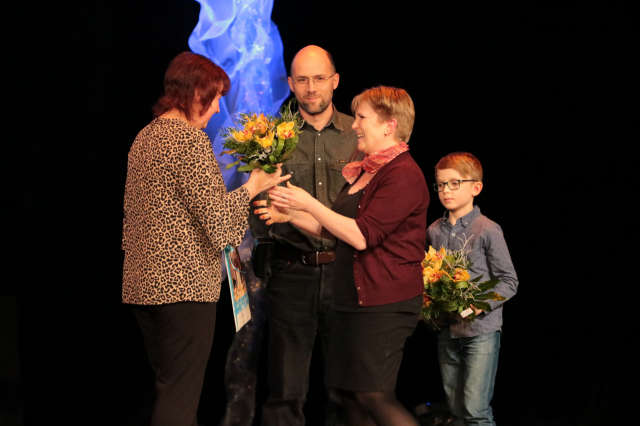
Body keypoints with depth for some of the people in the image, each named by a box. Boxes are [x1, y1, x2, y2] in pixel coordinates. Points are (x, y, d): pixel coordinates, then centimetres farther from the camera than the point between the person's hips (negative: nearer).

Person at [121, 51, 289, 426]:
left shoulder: (145, 137, 14)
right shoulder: (190, 139, -14)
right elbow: (216, 216, -17)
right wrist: (252, 187, -1)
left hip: (142, 282, 9)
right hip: (184, 283, -9)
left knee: (167, 386, 15)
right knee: (181, 396, -6)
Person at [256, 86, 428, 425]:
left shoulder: (404, 175, -15)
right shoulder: (361, 172, 16)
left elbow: (362, 236, -21)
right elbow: (334, 230, 22)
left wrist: (310, 205, -15)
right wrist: (290, 215, 10)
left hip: (383, 305, -10)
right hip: (351, 301, 10)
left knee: (374, 396, -13)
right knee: (348, 393, 9)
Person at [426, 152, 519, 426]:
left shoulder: (487, 230, -8)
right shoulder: (434, 232, 8)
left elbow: (509, 282, -6)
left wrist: (481, 304, -20)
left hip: (481, 331, -5)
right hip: (446, 331, 6)